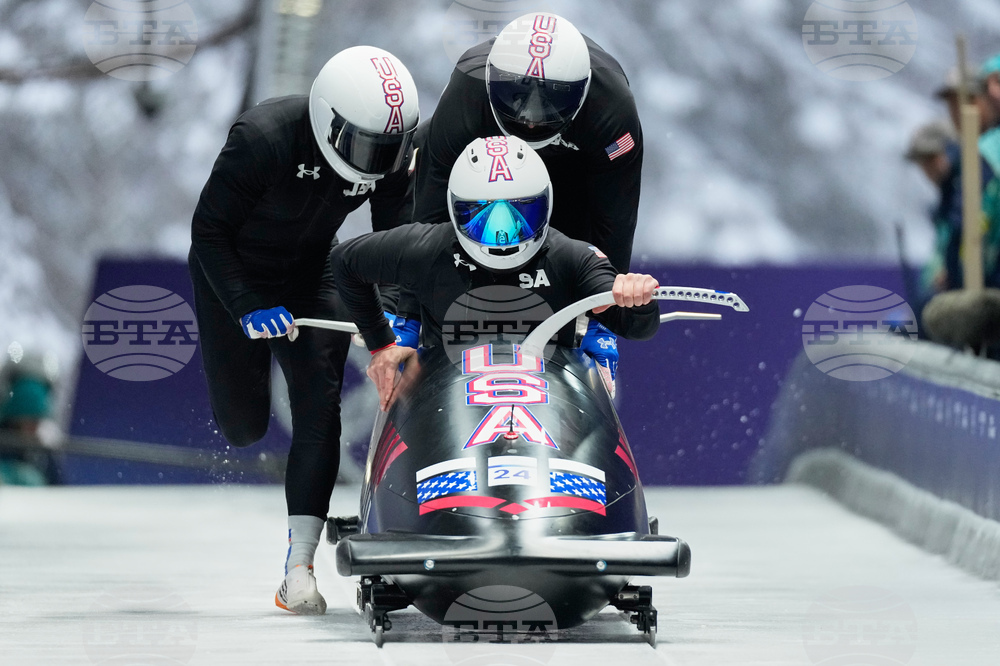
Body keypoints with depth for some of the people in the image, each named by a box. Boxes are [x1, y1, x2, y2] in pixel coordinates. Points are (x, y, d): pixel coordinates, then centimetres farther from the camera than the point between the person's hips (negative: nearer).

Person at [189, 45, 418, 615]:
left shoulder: (392, 150, -18)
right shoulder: (263, 139, -33)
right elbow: (208, 231, -24)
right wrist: (248, 307, -33)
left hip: (310, 273, 3)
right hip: (232, 272, -3)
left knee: (320, 408, -13)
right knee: (243, 428, 0)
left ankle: (300, 566, -15)